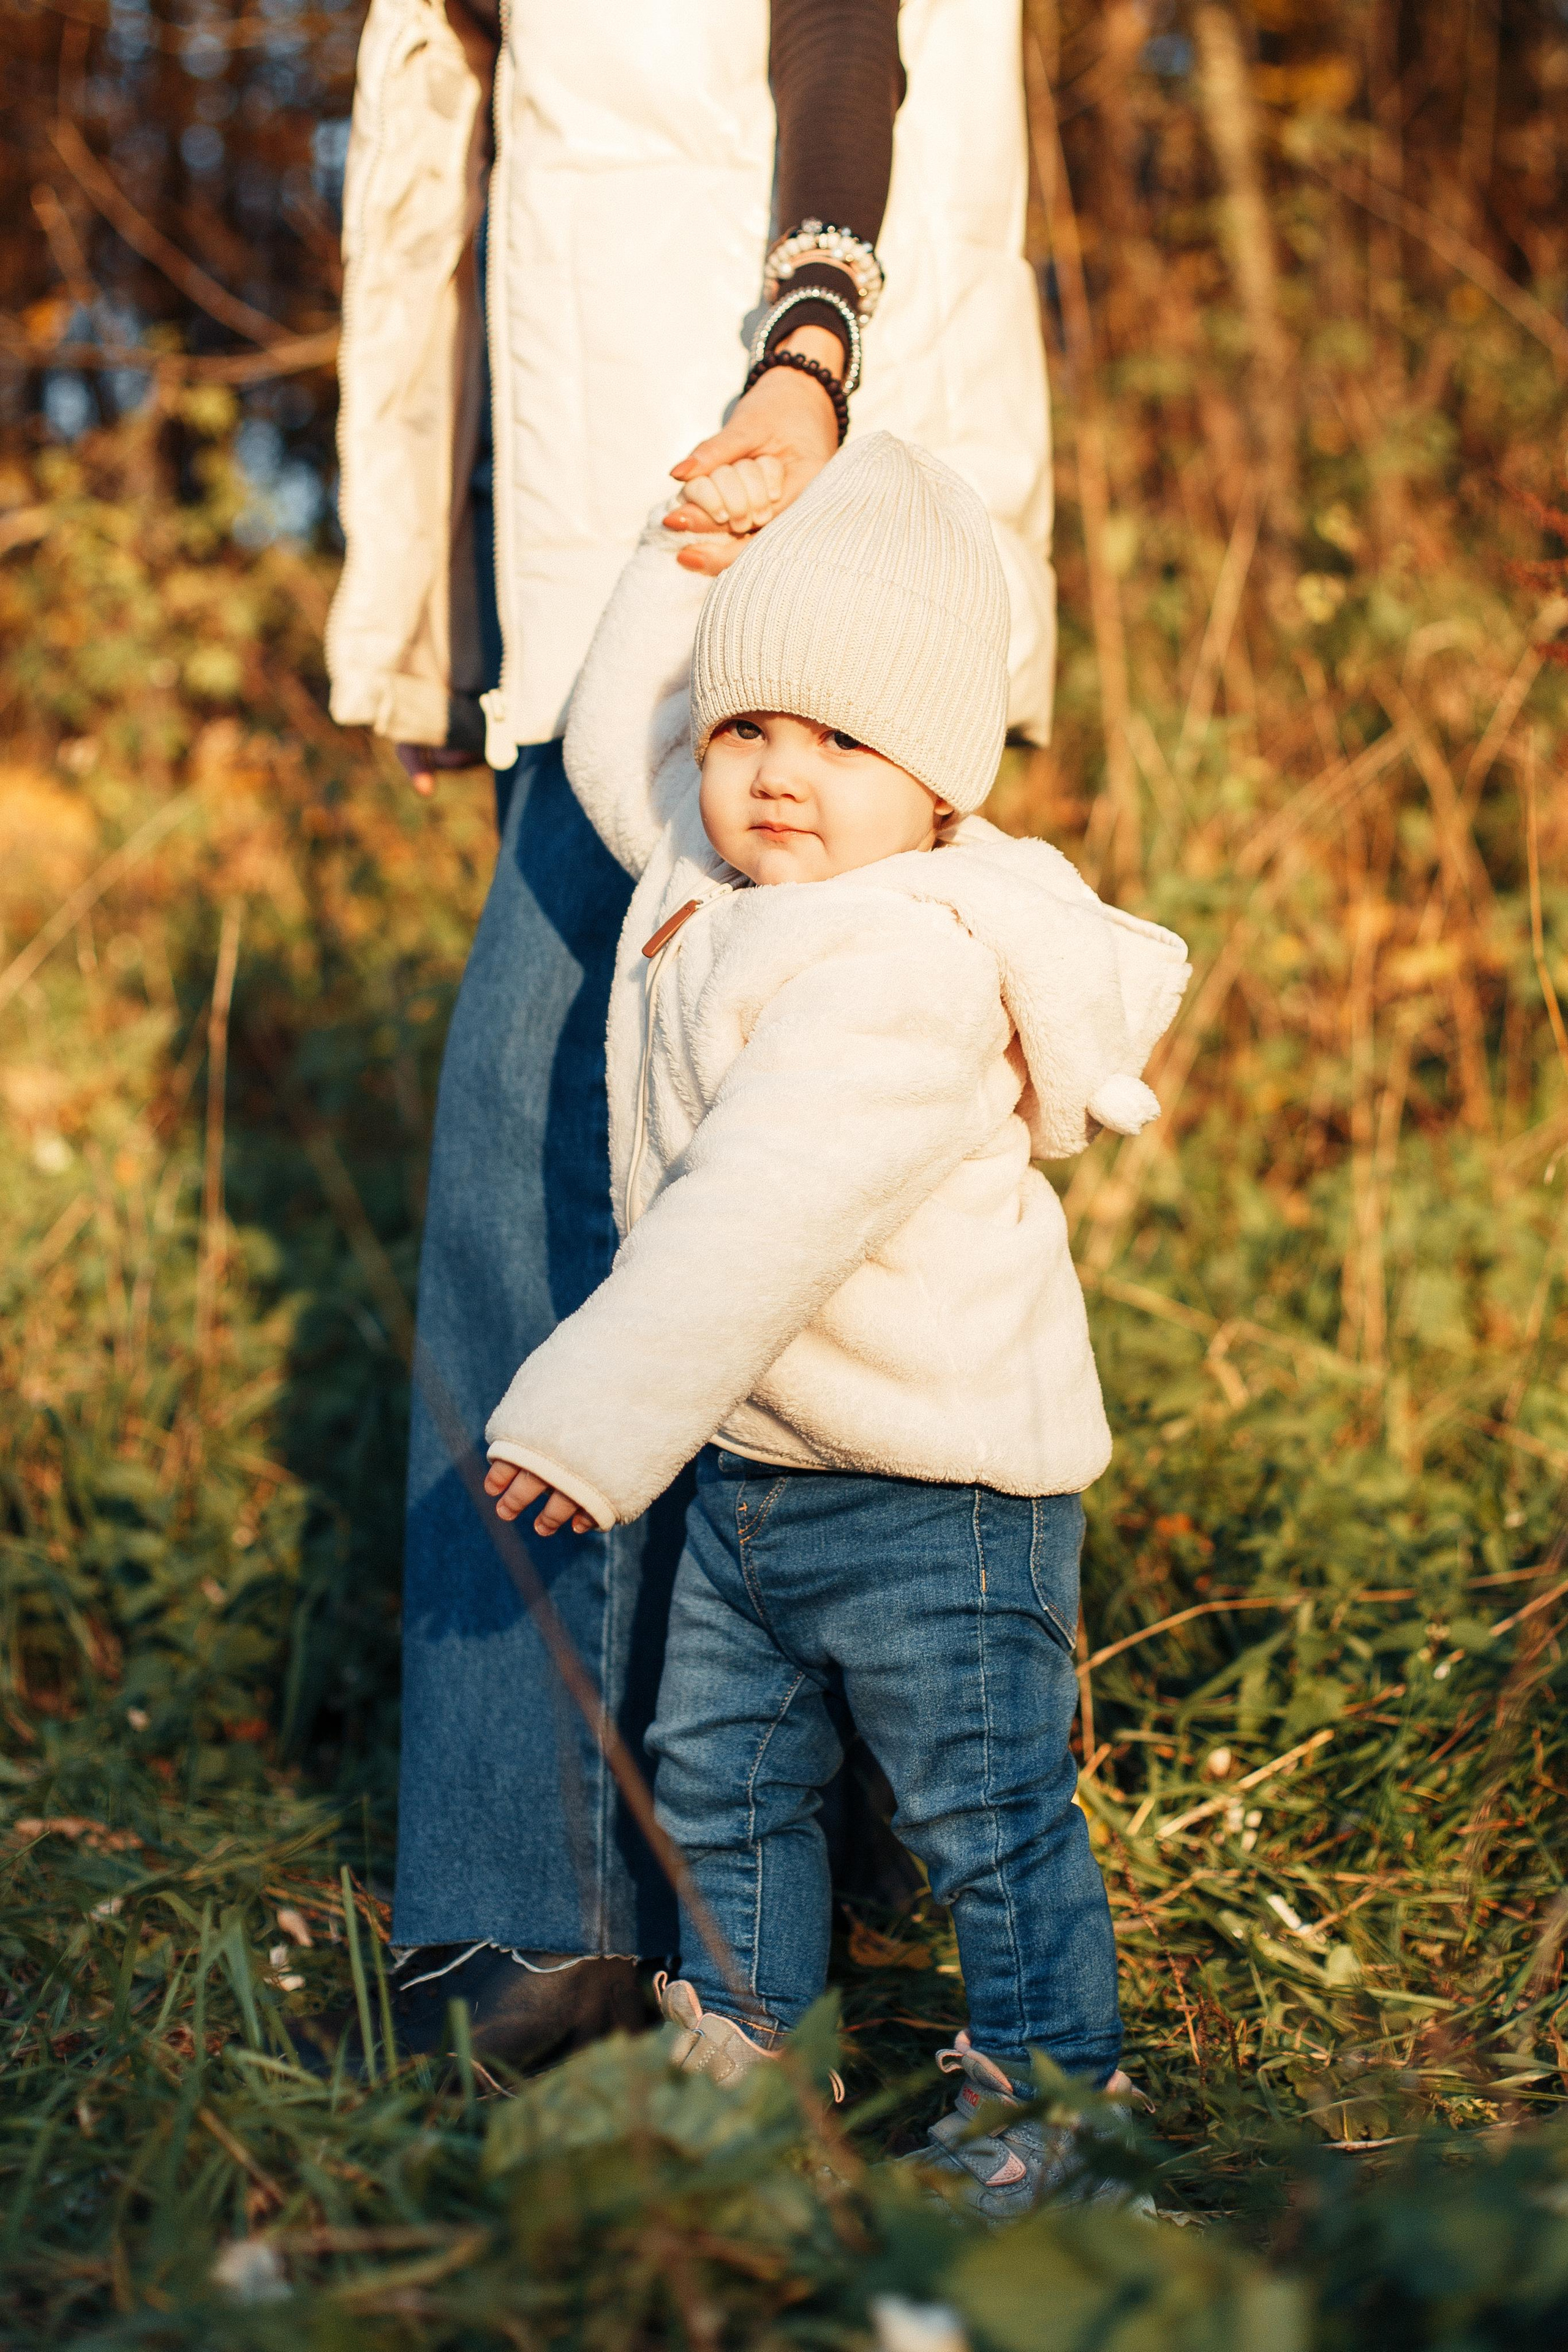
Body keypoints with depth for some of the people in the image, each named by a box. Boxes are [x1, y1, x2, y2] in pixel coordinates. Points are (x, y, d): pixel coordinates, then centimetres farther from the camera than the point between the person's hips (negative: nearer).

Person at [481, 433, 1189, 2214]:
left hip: (939, 1483, -9)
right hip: (748, 1465, 9)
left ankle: (1046, 2094, 21)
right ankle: (739, 2040, 36)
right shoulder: (702, 866, 3)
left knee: (987, 1813, 4)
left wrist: (593, 1416, -32)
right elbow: (611, 737, 23)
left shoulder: (903, 965, -27)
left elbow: (759, 1220, -33)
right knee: (718, 1769, 19)